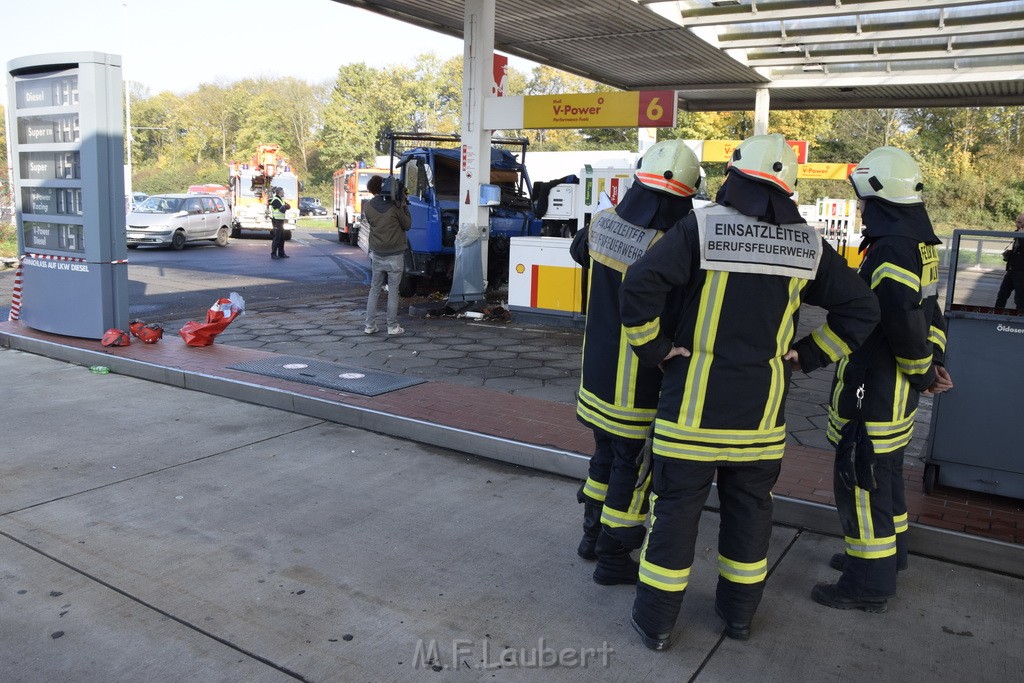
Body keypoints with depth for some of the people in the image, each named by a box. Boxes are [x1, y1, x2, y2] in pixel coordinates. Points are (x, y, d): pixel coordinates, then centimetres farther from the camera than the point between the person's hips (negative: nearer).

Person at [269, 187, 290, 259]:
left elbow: (288, 206, 11)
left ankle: (281, 253, 17)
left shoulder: (281, 200, 16)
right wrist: (285, 206, 0)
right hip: (277, 221, -10)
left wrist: (285, 206, -9)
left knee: (282, 238, 11)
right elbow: (282, 209, -20)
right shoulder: (275, 200, -14)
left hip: (281, 221, 10)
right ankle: (273, 254, -7)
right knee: (276, 238, -9)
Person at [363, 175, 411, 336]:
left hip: (377, 255, 3)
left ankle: (370, 325, 13)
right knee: (393, 291, 4)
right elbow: (407, 225, -4)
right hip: (395, 255, -3)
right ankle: (392, 326, 6)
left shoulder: (367, 206, -3)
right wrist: (404, 204, 3)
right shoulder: (394, 206, -13)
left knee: (374, 289, 13)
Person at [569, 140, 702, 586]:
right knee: (632, 467, 10)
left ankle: (593, 534, 40)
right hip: (637, 389, -7)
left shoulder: (602, 225, -4)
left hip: (596, 373, 7)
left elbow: (578, 250, 19)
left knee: (606, 454, 25)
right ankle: (613, 559, 22)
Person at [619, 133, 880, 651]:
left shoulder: (701, 227, -11)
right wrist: (807, 355, 10)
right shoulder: (808, 245, 2)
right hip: (762, 407, 4)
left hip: (694, 401, -3)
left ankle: (655, 619, 18)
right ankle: (739, 611, 34)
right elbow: (860, 309, 8)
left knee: (677, 505, 7)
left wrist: (654, 347, -9)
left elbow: (640, 284, -22)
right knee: (750, 506, 18)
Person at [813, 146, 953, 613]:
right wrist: (933, 361, 8)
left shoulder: (889, 251, -23)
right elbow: (930, 314, 16)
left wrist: (923, 373, -12)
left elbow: (906, 324, -28)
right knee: (885, 473, 24)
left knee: (861, 482, 0)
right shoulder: (919, 244, 10)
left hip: (872, 393, -10)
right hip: (895, 393, 10)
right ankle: (889, 553, 41)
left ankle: (869, 583, 11)